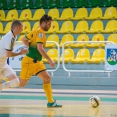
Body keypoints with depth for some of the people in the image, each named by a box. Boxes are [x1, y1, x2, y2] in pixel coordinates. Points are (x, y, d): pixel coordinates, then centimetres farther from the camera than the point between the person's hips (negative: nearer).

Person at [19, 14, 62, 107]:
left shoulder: (36, 31, 10)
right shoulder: (40, 32, -16)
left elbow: (24, 40, 20)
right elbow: (40, 48, -27)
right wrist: (50, 60, -26)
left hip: (36, 62, 10)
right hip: (30, 61, -10)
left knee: (47, 78, 1)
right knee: (21, 84, -1)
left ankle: (51, 102, 0)